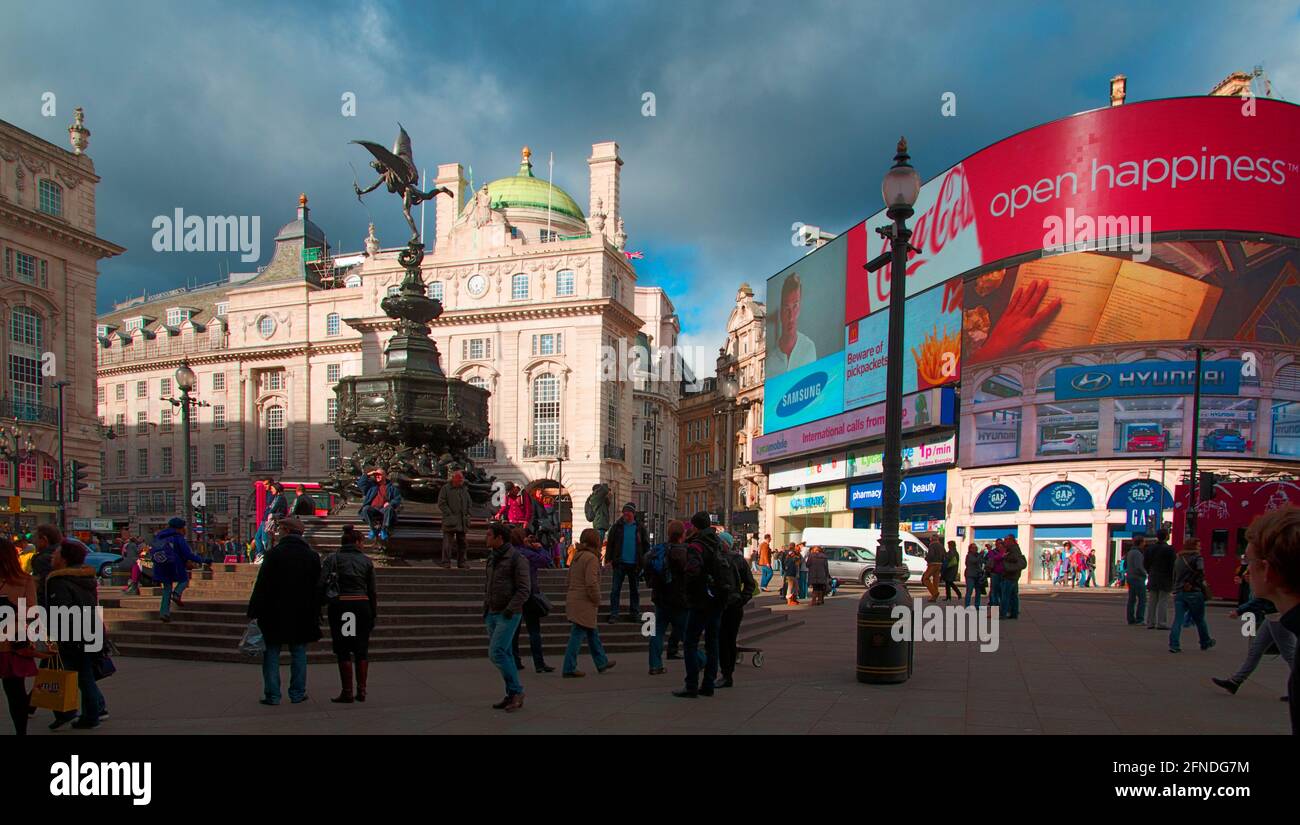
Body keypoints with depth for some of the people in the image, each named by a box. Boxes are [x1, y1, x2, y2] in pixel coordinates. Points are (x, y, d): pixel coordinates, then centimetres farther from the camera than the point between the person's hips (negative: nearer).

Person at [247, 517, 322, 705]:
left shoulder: (274, 554, -9)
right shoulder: (312, 556, 4)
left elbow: (262, 586, -10)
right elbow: (317, 588, 6)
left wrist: (254, 611, -5)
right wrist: (315, 615, 12)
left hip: (275, 613, -3)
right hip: (302, 615, 3)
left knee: (272, 653, 5)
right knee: (298, 654, 9)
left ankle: (272, 695, 6)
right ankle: (298, 693, 12)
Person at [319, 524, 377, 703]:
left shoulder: (332, 559, 0)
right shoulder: (366, 561, 6)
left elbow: (320, 585, -10)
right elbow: (373, 591, 7)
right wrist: (374, 614, 13)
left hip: (339, 606, -2)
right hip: (362, 605, 2)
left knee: (343, 651, 4)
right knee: (361, 650, 12)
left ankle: (347, 693, 6)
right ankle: (361, 690, 11)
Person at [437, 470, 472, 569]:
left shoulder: (465, 489, 14)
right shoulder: (445, 488, -3)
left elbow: (469, 503, 21)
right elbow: (441, 503, -7)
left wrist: (467, 513, 7)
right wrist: (449, 514, -13)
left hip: (462, 521, 6)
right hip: (450, 520, -5)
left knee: (462, 542, 10)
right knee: (447, 542, -6)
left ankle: (461, 562, 17)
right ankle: (446, 562, -1)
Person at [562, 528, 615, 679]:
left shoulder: (577, 556, 12)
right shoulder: (591, 558, -16)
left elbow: (570, 579, 17)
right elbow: (591, 584, -21)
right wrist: (597, 601, -9)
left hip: (573, 599, 10)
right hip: (584, 603, -10)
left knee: (592, 632, 20)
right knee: (577, 634, -4)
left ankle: (602, 662, 31)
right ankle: (569, 668, 0)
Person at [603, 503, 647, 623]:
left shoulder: (640, 528, 3)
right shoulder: (617, 527, 1)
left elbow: (646, 545, 7)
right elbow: (609, 544, 1)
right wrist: (608, 559, -8)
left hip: (635, 564, 1)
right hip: (620, 563, -1)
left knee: (634, 590, 11)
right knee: (615, 590, -2)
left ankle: (636, 614, 21)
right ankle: (613, 614, 4)